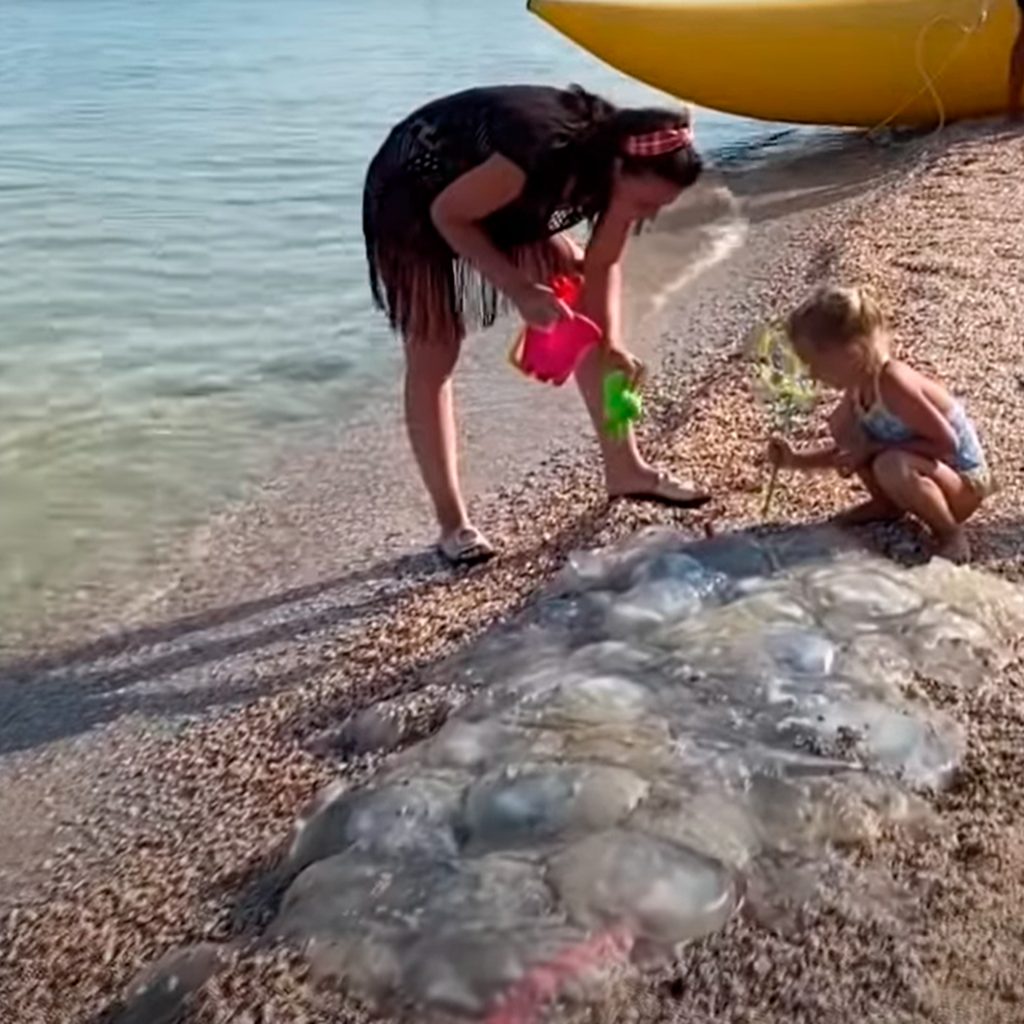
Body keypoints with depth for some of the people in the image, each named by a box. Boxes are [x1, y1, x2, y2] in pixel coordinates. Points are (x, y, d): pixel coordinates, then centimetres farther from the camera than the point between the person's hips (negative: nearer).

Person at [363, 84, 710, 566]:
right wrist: (520, 290, -31)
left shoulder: (618, 167, -18)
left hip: (508, 199, 7)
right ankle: (452, 522, -3)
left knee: (591, 306, 0)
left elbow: (602, 266, -5)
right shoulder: (539, 153, -41)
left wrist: (611, 346, -16)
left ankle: (624, 468, 10)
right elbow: (448, 215, -28)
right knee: (433, 356, -11)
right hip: (417, 195, -7)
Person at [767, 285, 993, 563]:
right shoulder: (859, 386, -4)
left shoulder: (893, 384, -30)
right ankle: (887, 505, 15)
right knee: (842, 425, -2)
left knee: (892, 467, -39)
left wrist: (874, 449, -25)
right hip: (924, 472, 8)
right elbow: (846, 449, 9)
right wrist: (796, 460, -4)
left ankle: (951, 535, -12)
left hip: (964, 483, -8)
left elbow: (947, 443, -29)